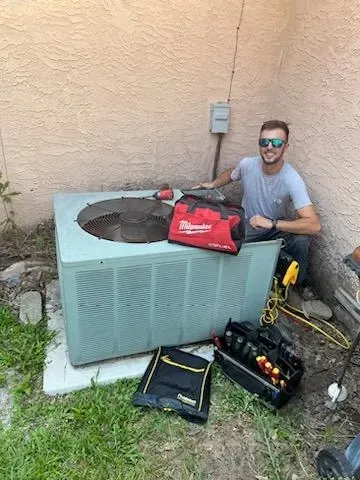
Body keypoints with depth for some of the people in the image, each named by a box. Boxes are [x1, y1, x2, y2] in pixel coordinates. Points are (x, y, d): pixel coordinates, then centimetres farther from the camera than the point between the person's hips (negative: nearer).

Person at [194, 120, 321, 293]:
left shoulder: (292, 180, -28)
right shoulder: (247, 164, -15)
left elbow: (314, 225, -36)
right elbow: (231, 173, 14)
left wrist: (271, 223, -39)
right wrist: (212, 184, -1)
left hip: (279, 228, -1)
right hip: (248, 224, 2)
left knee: (301, 240, -33)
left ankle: (299, 281, 0)